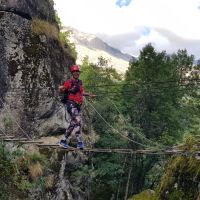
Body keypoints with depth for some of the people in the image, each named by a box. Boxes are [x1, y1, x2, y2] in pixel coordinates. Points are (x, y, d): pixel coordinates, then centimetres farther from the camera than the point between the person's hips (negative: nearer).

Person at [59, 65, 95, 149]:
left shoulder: (80, 82, 14)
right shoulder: (69, 82, -7)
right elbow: (61, 92, -6)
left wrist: (89, 95, 30)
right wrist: (61, 88, -27)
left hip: (78, 105, 8)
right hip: (71, 104, -8)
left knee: (72, 124, 12)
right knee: (78, 122, -20)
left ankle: (64, 141, 24)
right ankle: (80, 142, -19)